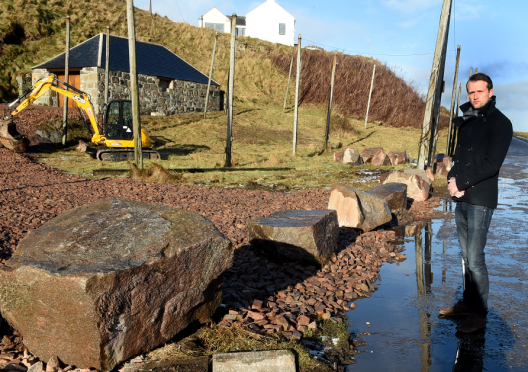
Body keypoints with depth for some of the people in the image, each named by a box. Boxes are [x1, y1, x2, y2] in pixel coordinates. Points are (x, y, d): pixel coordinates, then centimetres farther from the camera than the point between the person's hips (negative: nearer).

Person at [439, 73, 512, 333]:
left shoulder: (500, 123, -8)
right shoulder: (466, 122, 15)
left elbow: (491, 164, -16)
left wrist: (461, 183, -13)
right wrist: (452, 178, -3)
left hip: (481, 200, -7)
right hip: (462, 198, 7)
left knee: (475, 258, -7)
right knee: (465, 255, 13)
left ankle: (479, 314, 4)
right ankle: (467, 303, 25)